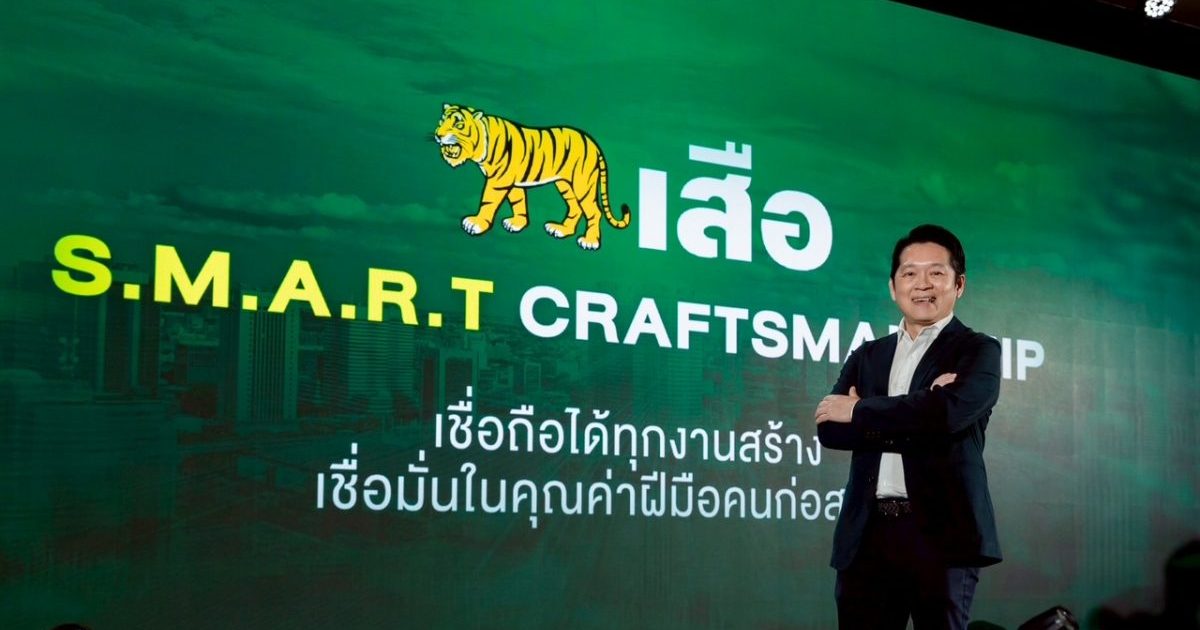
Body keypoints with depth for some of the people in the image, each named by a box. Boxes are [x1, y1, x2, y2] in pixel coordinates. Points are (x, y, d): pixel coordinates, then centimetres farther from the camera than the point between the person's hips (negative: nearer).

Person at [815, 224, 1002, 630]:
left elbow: (950, 410, -16)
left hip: (941, 533, -4)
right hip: (868, 535, 4)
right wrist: (912, 420, -11)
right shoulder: (867, 356, 18)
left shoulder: (978, 351, 5)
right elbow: (830, 428, 3)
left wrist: (860, 411, -5)